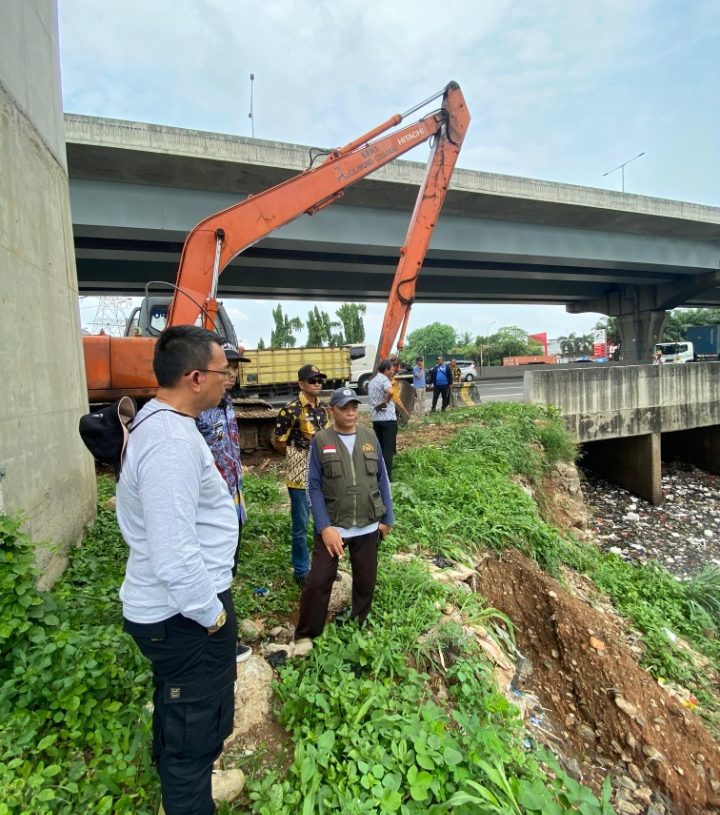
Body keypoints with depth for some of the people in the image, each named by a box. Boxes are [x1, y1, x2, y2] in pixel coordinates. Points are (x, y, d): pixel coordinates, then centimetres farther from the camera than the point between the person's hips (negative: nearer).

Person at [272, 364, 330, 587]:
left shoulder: (324, 408, 6)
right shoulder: (291, 410, -15)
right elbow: (277, 443, -8)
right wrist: (298, 453, 0)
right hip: (301, 476, -6)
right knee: (300, 527, 7)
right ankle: (301, 571, 24)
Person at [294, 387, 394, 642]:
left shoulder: (369, 437, 2)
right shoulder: (320, 441, -6)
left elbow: (382, 480, 7)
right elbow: (315, 487, -8)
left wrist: (387, 518, 8)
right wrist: (324, 527, -15)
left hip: (368, 527, 3)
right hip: (332, 527, -2)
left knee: (366, 582, 16)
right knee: (317, 582, 1)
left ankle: (359, 628, 41)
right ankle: (306, 635, 25)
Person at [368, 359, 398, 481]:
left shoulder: (371, 381, 16)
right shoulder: (384, 379, -11)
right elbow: (390, 391, -31)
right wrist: (385, 402, -17)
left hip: (376, 418, 8)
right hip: (388, 418, -8)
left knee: (379, 447, 14)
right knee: (388, 448, -3)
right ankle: (386, 477, -2)